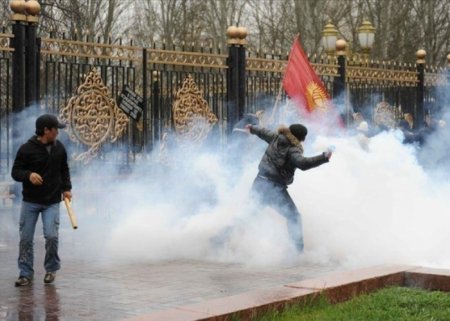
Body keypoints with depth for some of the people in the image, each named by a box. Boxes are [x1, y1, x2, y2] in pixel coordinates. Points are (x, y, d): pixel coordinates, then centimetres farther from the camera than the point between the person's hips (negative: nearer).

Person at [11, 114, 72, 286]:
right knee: (26, 238, 2)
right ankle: (26, 274, 15)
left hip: (52, 202, 2)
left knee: (51, 236, -10)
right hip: (30, 201, -1)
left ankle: (51, 269, 12)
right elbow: (15, 172, -7)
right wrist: (28, 175, -27)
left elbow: (64, 170, 16)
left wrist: (66, 188, 5)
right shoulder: (26, 149, -10)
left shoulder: (59, 148, 2)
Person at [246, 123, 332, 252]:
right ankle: (298, 249, -6)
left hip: (259, 182, 7)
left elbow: (263, 132, 26)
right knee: (294, 217, 2)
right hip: (275, 187, -7)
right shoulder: (293, 149, -14)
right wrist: (324, 157, -33)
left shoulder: (276, 138, 7)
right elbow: (302, 163, -31)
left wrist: (252, 128, 46)